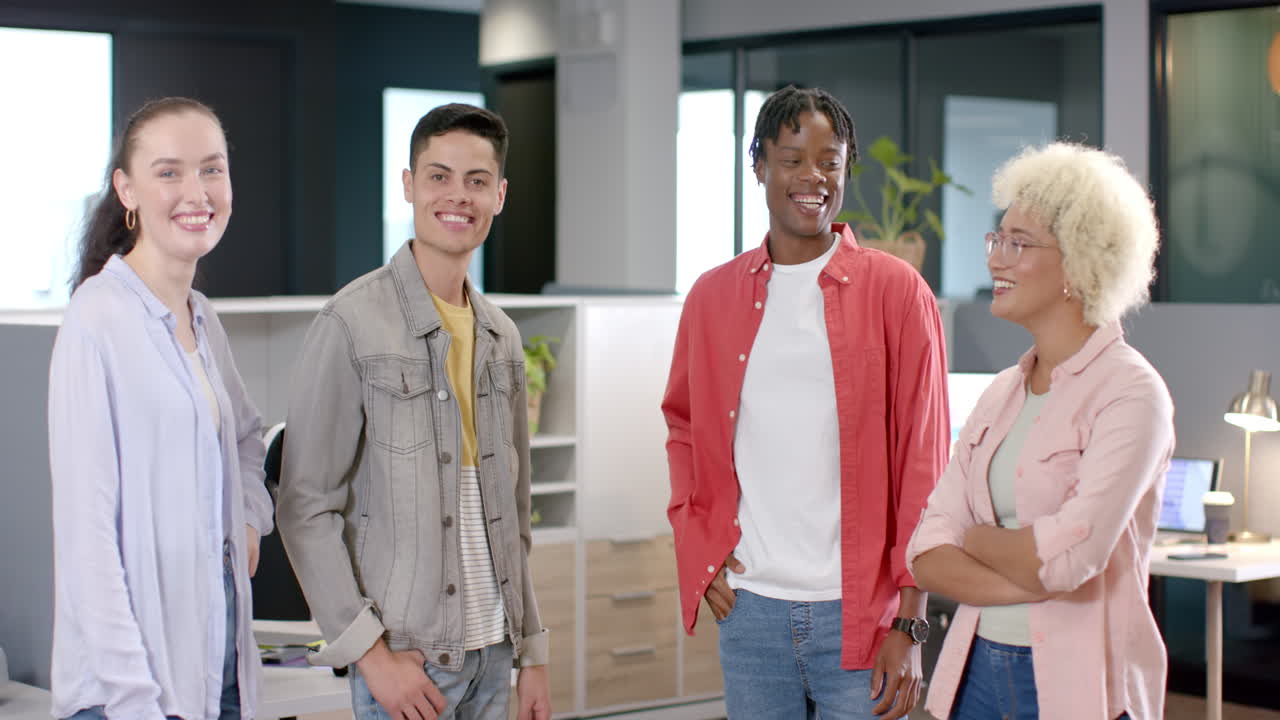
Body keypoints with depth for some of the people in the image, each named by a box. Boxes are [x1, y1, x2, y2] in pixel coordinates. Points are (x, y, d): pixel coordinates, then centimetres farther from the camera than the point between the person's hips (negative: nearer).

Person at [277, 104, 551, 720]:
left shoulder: (502, 337, 11)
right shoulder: (353, 323, -8)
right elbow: (306, 509, -10)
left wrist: (532, 652, 12)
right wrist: (370, 650, -15)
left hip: (493, 655, 6)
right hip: (406, 663, -6)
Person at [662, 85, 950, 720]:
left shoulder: (895, 291, -2)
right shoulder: (713, 296, 8)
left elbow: (924, 462, -4)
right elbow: (684, 430, 19)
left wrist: (910, 624, -8)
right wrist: (700, 552, 4)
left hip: (860, 611, -3)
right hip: (749, 605, 3)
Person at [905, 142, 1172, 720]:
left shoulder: (1130, 394, -11)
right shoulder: (1001, 394, 9)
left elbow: (1067, 557, -22)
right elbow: (927, 556, 2)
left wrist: (978, 538, -4)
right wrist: (1030, 581, -15)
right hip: (977, 668, 6)